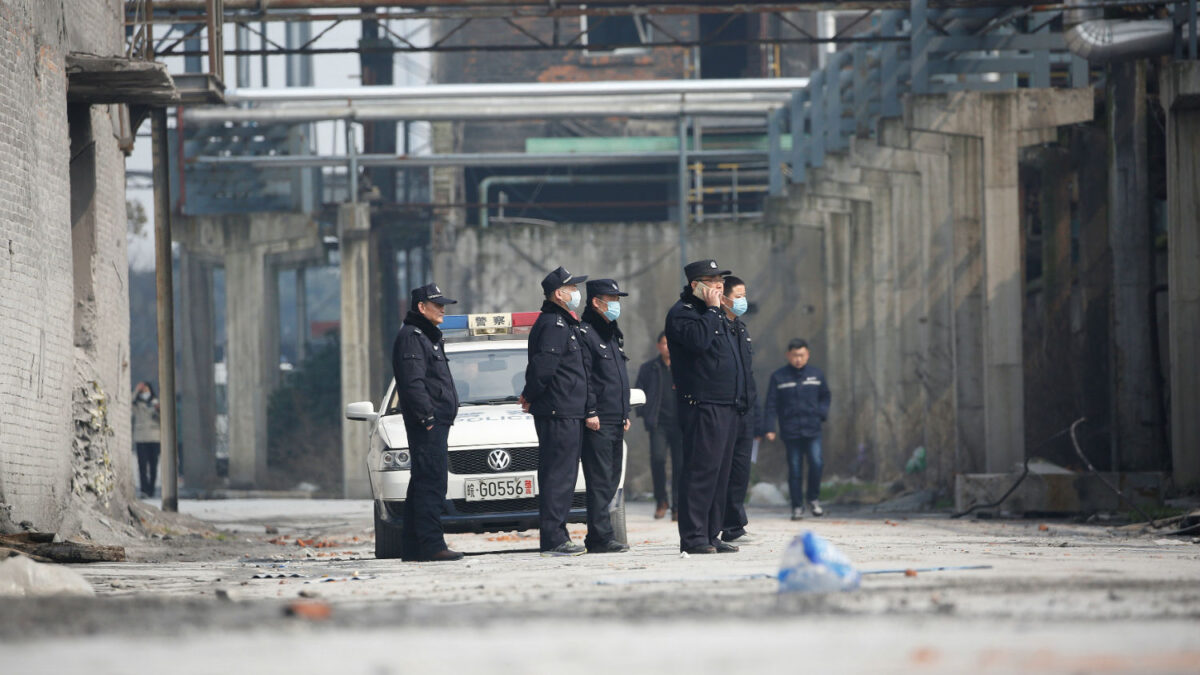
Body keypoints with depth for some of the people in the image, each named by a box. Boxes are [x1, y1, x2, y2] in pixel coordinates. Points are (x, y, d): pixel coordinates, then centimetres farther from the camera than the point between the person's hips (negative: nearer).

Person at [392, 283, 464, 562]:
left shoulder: (428, 337, 23)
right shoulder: (411, 337, -10)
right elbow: (412, 382, -19)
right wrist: (427, 416, -21)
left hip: (436, 423, 11)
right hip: (427, 425, -11)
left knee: (422, 484, 11)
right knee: (431, 484, -14)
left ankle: (413, 547, 13)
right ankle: (431, 546, -18)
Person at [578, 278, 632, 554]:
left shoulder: (613, 334, 21)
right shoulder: (585, 333, -9)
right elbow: (583, 377, -15)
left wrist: (625, 413, 21)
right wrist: (590, 412, -20)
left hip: (616, 421, 9)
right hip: (597, 422, -9)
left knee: (611, 480, 9)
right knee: (600, 480, -10)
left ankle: (598, 536, 12)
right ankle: (601, 537, -11)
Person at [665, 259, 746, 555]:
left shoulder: (717, 315, 23)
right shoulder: (681, 314, -6)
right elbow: (699, 340, -26)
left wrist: (740, 399, 20)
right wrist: (711, 309, -14)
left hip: (727, 406, 9)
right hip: (703, 406, -9)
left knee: (720, 473, 9)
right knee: (701, 471, -12)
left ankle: (711, 535, 13)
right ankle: (693, 538, -12)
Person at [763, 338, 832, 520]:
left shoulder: (816, 374, 9)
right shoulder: (778, 377, 3)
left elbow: (825, 396, 21)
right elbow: (771, 405, 3)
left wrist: (822, 412, 2)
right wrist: (769, 428, -5)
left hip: (812, 430, 1)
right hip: (790, 431, -1)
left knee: (816, 463, -14)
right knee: (794, 469, 0)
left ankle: (814, 499, 7)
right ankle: (797, 507, 8)